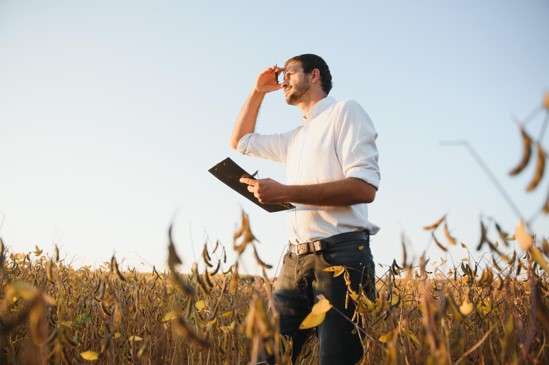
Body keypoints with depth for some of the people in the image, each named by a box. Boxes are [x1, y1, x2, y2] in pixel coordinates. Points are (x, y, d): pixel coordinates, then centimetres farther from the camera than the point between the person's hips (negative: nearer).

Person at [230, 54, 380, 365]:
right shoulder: (294, 138, 25)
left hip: (341, 254, -7)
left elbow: (365, 187, -13)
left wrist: (284, 193, -17)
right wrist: (259, 91, 28)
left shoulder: (345, 111, 0)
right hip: (296, 259, 7)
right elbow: (240, 141, 37)